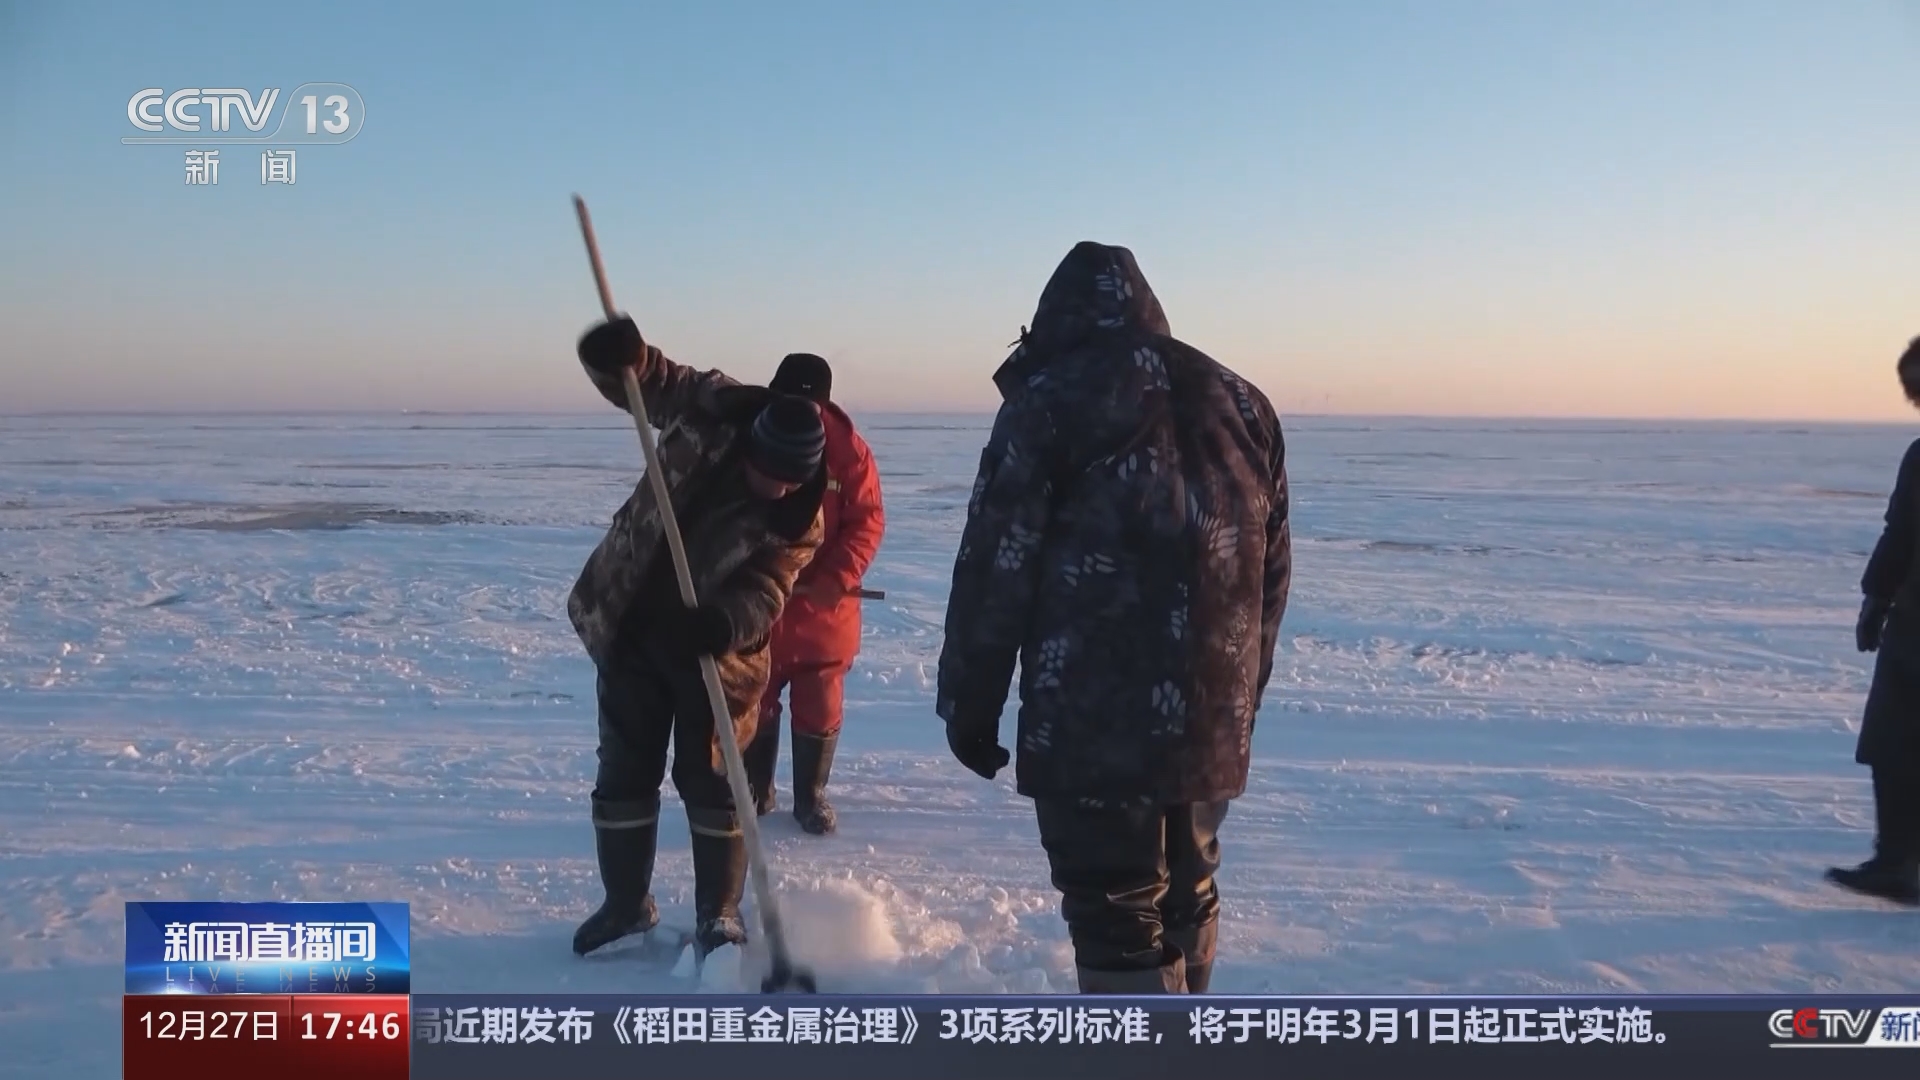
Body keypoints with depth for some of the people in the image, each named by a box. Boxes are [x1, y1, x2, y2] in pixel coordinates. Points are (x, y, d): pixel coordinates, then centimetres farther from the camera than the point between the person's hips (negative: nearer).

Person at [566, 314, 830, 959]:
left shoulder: (800, 518, -16)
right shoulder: (711, 412, -12)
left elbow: (764, 593, -23)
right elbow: (639, 378, -2)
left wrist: (725, 623, -44)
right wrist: (615, 353, -25)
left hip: (716, 649, -2)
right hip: (629, 629, 2)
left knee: (711, 782, 3)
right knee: (624, 774, 10)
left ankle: (719, 918, 18)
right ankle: (626, 905, 26)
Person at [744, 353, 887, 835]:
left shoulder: (847, 449, -7)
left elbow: (867, 520, -8)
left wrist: (834, 579, -20)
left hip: (824, 609, 0)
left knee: (819, 710, 8)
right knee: (753, 706, 12)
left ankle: (811, 797, 24)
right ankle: (752, 792, 29)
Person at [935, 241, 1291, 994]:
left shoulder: (1049, 401, -5)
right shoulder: (1243, 404, 12)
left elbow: (995, 569, -8)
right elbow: (1271, 572, 16)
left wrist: (969, 706, 1)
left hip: (1092, 722, -6)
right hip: (1212, 720, 7)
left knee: (1117, 914, 0)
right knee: (1186, 892, 23)